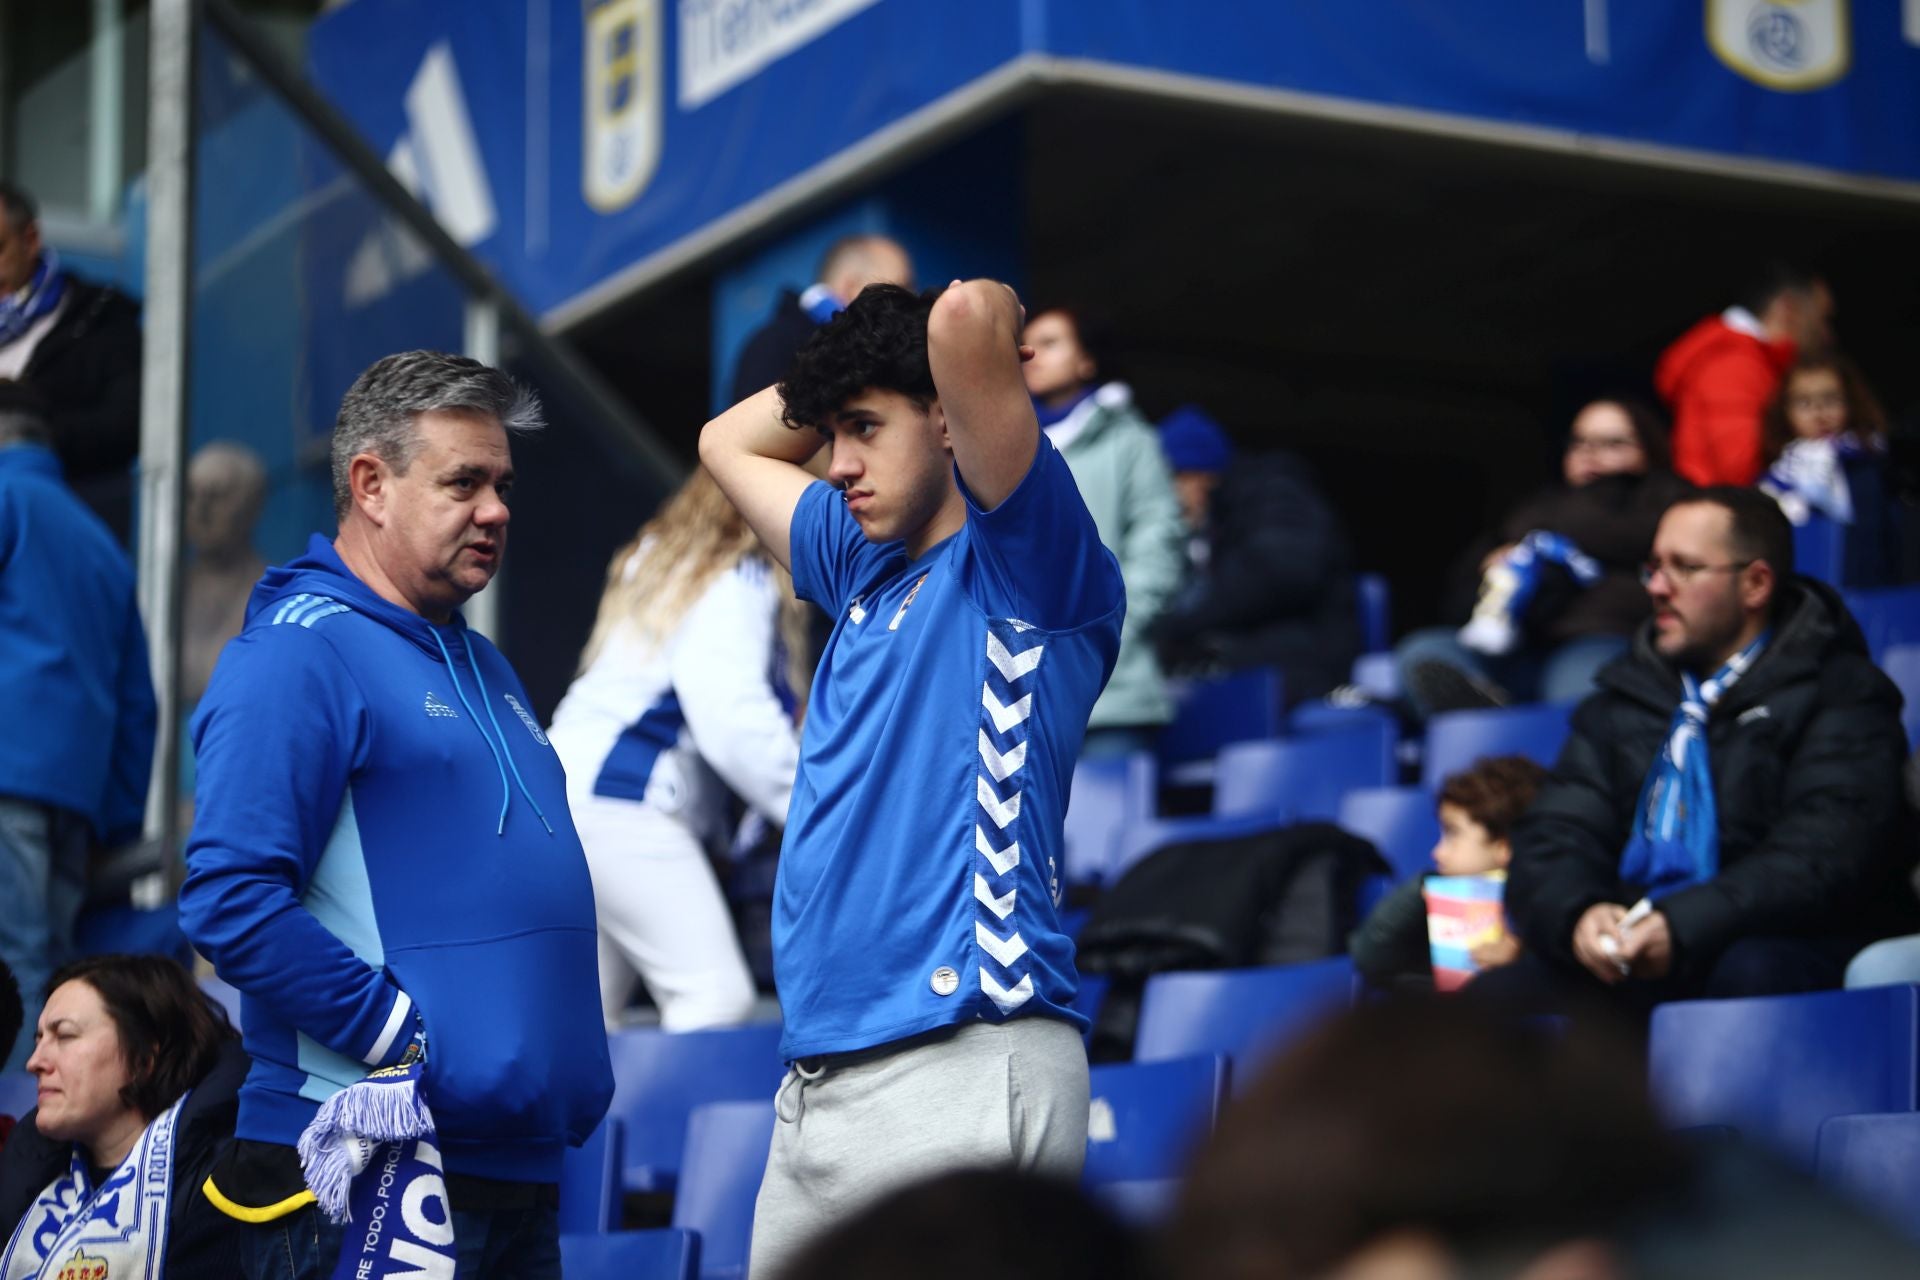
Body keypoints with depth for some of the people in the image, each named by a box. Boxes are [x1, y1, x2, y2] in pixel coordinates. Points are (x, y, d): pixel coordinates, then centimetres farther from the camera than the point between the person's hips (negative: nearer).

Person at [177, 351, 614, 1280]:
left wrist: (573, 1066, 14)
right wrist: (404, 1037, -19)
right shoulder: (297, 653, -10)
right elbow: (231, 901, -20)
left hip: (519, 1168, 9)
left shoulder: (482, 667, 19)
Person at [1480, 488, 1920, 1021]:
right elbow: (1551, 838, 11)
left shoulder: (1841, 694, 5)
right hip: (1626, 960, 4)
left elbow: (1821, 856, -10)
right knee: (1492, 995, -24)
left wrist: (1683, 927, -25)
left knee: (1751, 974, -39)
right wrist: (1577, 914, -14)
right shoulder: (1624, 700, 22)